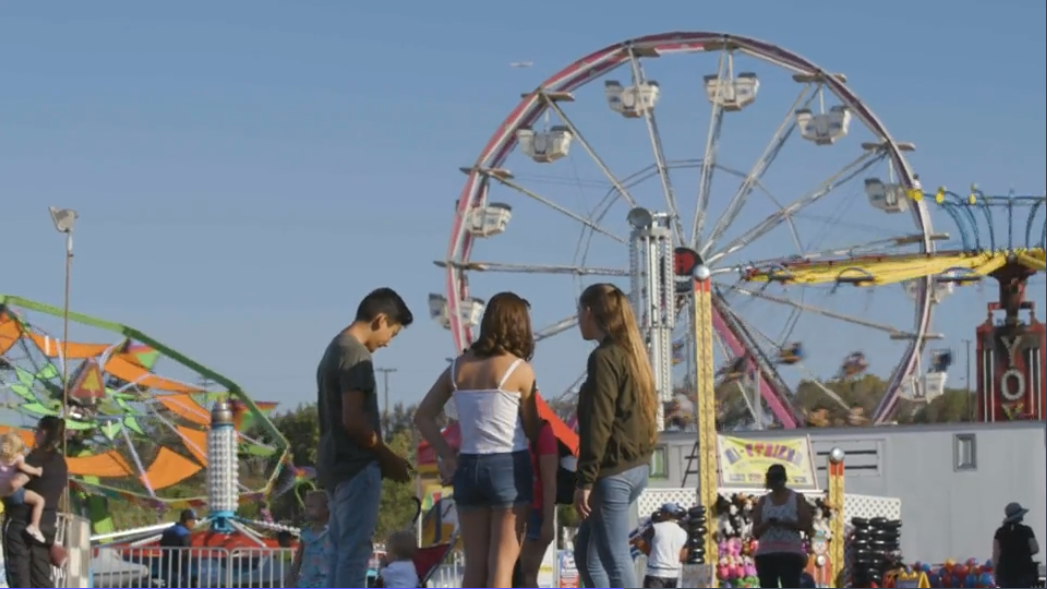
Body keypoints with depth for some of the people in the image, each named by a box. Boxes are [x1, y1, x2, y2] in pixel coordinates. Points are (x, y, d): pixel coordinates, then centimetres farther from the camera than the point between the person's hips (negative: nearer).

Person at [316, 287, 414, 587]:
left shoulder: (335, 349, 17)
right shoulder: (355, 354, -14)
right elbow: (353, 420, -20)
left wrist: (383, 458, 15)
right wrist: (389, 457, -9)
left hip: (335, 466, 10)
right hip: (356, 467, -10)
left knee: (341, 551, 10)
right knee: (355, 553, -9)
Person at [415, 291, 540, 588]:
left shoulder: (459, 366, 8)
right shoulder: (519, 369, -6)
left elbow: (423, 417, 10)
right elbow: (532, 429, 0)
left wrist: (447, 456, 7)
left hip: (468, 467, 5)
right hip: (509, 467, -5)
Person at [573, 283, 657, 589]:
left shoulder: (604, 357, -12)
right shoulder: (632, 354, 15)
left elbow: (599, 423, -18)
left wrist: (585, 480, -17)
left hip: (613, 471, -10)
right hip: (636, 466, 10)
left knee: (616, 558, -7)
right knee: (586, 553, 16)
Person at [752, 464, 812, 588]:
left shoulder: (797, 499, 7)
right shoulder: (763, 501, 13)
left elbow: (807, 524, -2)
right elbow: (755, 531, 9)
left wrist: (785, 523, -16)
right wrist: (766, 523, -12)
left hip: (790, 554, -3)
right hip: (765, 554, 3)